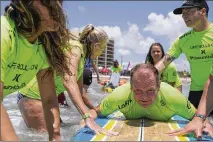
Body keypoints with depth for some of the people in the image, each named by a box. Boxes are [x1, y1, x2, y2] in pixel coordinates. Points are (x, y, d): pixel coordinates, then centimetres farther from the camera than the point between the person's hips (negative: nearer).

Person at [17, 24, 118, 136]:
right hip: (32, 96, -10)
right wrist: (87, 117, -44)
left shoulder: (82, 56, 8)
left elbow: (79, 87, 16)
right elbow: (69, 82, -37)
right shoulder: (74, 47, -21)